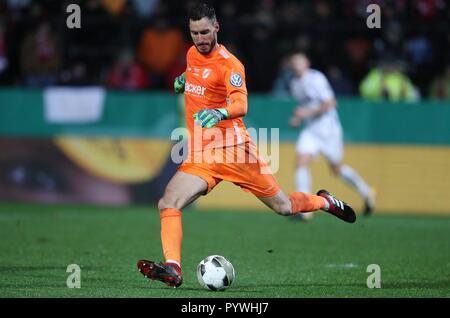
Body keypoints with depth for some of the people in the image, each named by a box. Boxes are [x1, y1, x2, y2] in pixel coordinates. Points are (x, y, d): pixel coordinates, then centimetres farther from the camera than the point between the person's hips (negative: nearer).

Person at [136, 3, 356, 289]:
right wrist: (182, 82, 12)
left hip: (235, 151, -5)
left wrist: (219, 113, -49)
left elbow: (241, 105, -28)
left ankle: (325, 202, 36)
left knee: (284, 207, 7)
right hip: (200, 156, 5)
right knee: (168, 204, -19)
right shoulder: (192, 55, 9)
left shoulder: (229, 64, -13)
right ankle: (172, 269, -25)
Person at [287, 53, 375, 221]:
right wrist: (298, 118, 6)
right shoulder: (294, 84, 9)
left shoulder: (316, 79, -14)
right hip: (310, 130, 6)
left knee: (336, 168, 4)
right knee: (301, 162, -11)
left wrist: (308, 112, -25)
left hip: (328, 128, -6)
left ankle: (365, 192, 24)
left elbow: (330, 103, -18)